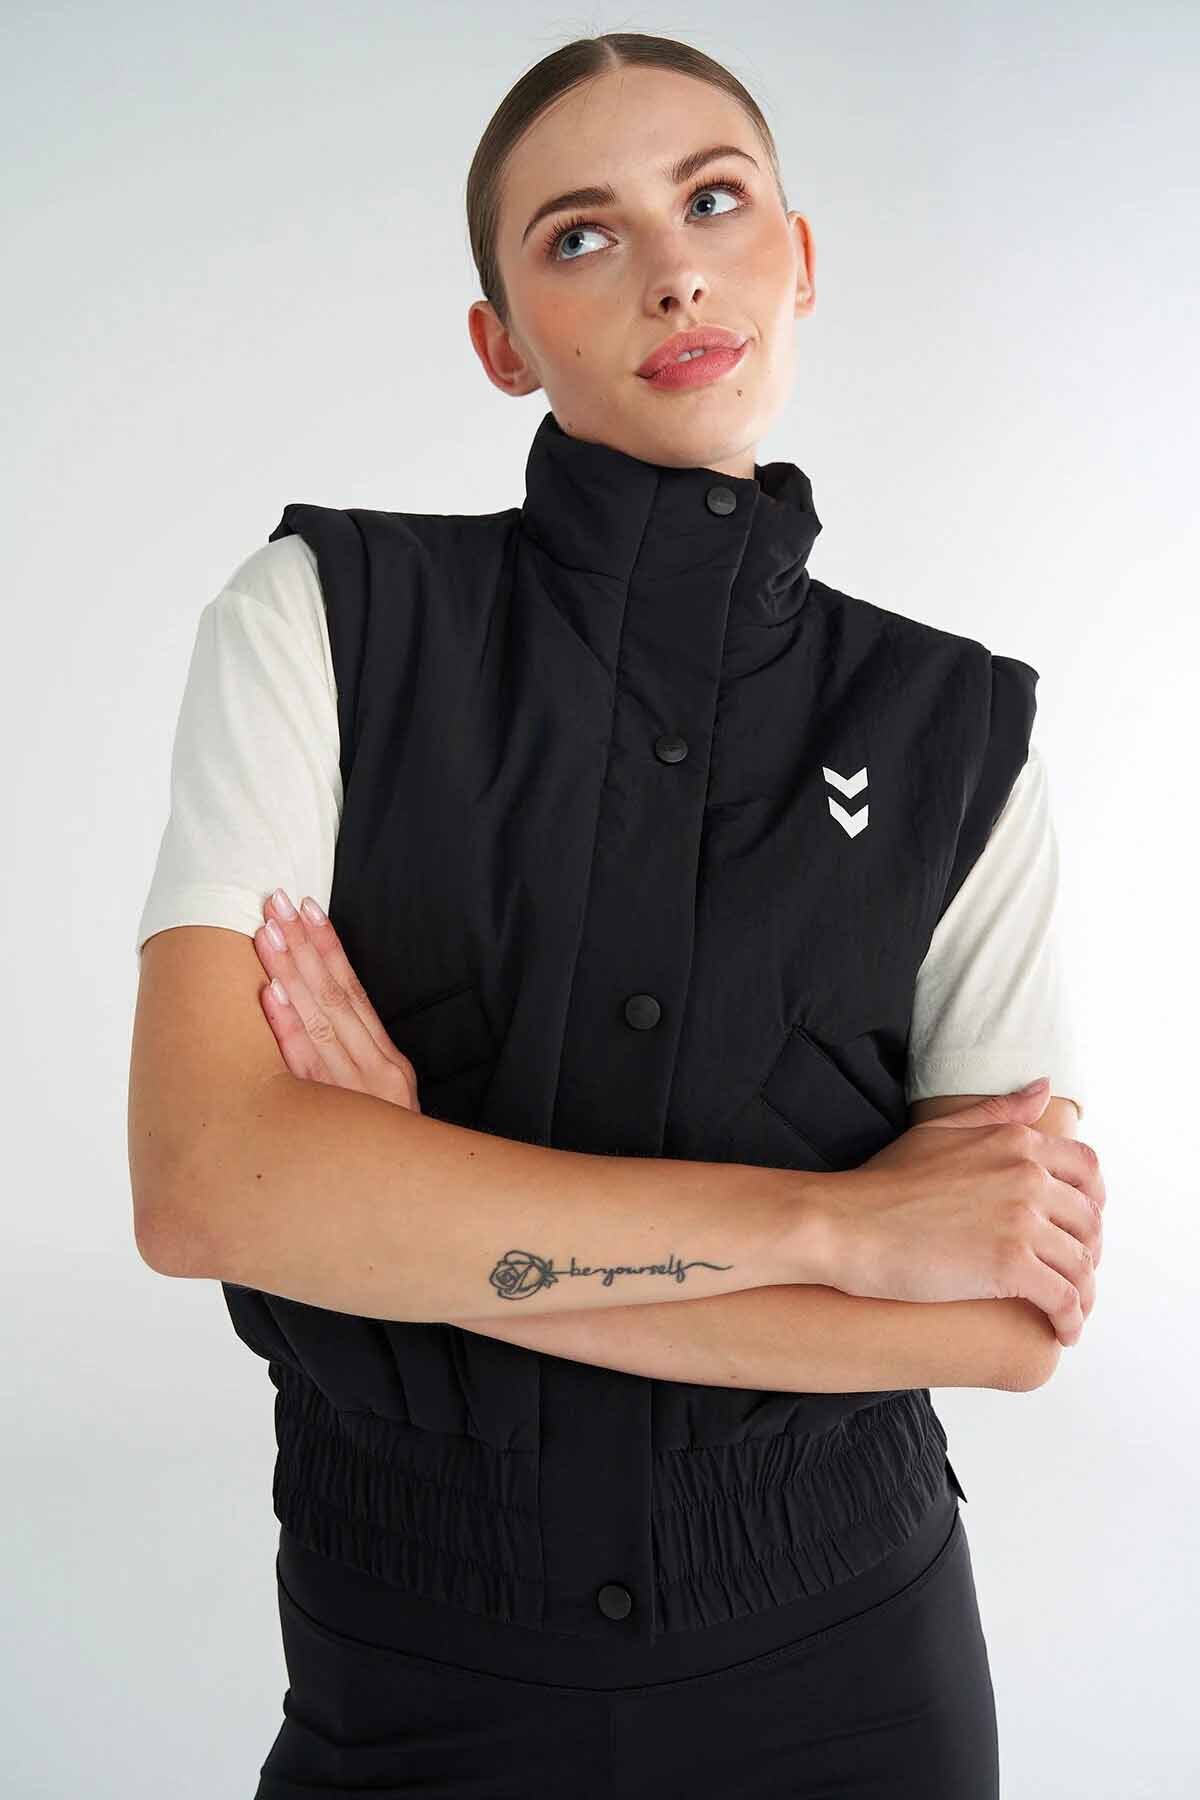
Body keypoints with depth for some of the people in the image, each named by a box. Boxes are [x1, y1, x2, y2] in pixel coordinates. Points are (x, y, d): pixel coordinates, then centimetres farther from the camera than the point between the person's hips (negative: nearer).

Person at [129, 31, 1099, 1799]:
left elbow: (1015, 1315, -10)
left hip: (844, 1650, 2)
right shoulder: (327, 617, -9)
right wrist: (836, 1217, -19)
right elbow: (212, 1180, -20)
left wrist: (434, 1232, -18)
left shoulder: (959, 730, -4)